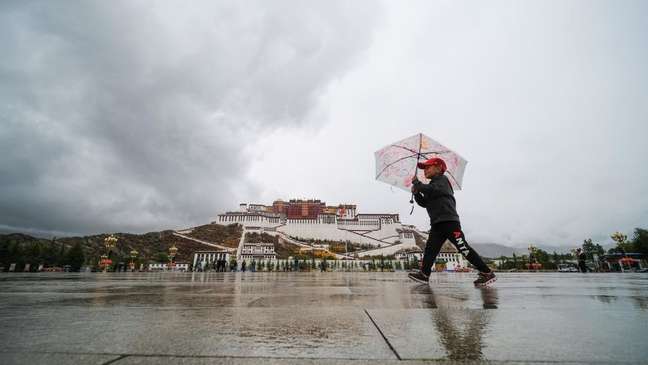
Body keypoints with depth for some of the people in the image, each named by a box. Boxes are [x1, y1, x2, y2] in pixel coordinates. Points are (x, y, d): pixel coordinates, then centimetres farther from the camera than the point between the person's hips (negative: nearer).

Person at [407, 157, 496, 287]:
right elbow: (424, 203, 20)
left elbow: (431, 190, -22)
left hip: (449, 221, -9)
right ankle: (424, 274, 2)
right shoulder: (432, 185, 26)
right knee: (430, 249, 2)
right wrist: (416, 193, 5)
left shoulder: (442, 179, -1)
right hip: (437, 223, 9)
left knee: (463, 248, -10)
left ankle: (487, 273, -3)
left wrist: (416, 183, -10)